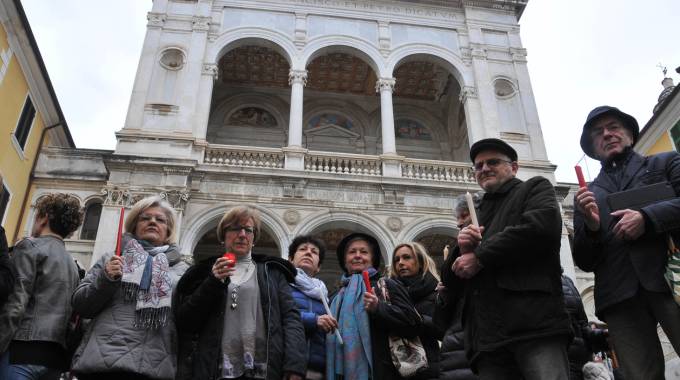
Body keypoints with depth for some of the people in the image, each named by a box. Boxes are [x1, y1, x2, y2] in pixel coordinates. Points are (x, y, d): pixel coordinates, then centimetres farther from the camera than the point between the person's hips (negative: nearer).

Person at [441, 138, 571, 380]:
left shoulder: (535, 188, 16)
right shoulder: (477, 219, 30)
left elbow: (545, 225, -9)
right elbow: (452, 283, 25)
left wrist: (480, 256, -3)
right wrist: (462, 251, 2)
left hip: (534, 319, -5)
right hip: (487, 336, 5)